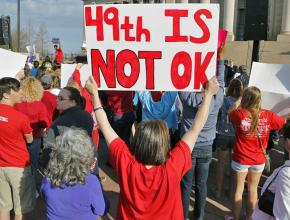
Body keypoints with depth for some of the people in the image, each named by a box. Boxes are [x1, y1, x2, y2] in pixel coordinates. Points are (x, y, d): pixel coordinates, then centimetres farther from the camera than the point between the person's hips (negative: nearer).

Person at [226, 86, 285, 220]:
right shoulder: (269, 115, -16)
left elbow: (230, 114, 2)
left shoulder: (239, 114, -20)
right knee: (253, 189, 19)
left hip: (241, 159, -2)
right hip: (259, 160, 2)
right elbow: (284, 123, 0)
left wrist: (238, 99, 11)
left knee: (238, 189, 15)